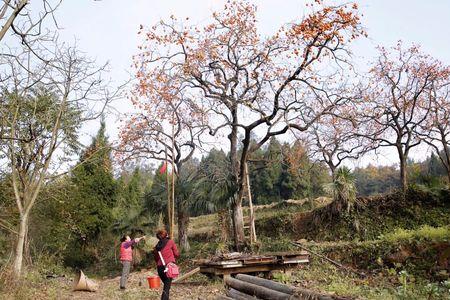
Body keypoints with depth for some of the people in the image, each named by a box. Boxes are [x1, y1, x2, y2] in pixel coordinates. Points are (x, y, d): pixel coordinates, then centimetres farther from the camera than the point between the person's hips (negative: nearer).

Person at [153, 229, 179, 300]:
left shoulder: (157, 246, 13)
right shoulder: (171, 242, 2)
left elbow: (156, 258, 14)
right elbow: (177, 254, 3)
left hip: (160, 267, 4)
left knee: (166, 284, 20)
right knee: (167, 287, -3)